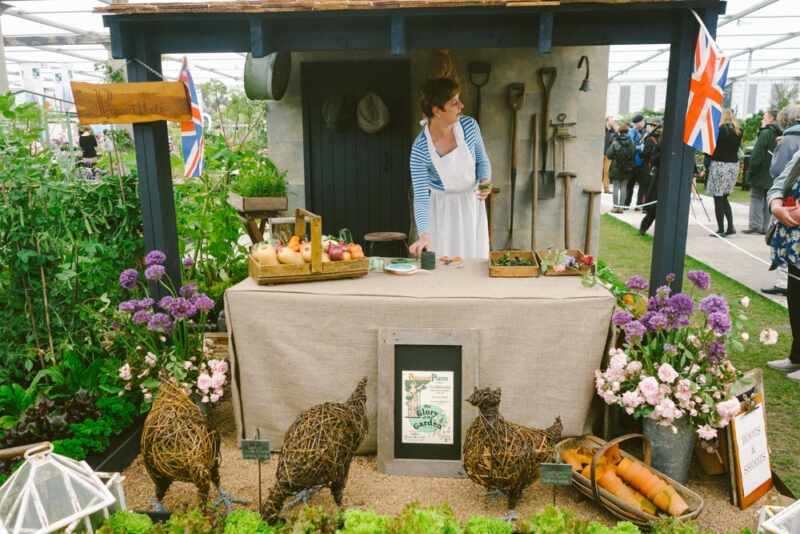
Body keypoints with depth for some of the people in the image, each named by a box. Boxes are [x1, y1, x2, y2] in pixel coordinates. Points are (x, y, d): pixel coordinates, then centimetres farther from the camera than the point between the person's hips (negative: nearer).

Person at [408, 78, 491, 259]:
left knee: (475, 258, 11)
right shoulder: (420, 149, -23)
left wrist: (485, 182, -18)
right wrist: (424, 235, -34)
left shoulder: (469, 125, -14)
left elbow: (482, 160, 3)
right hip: (442, 208, -3)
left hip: (471, 203, 3)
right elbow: (420, 195, -22)